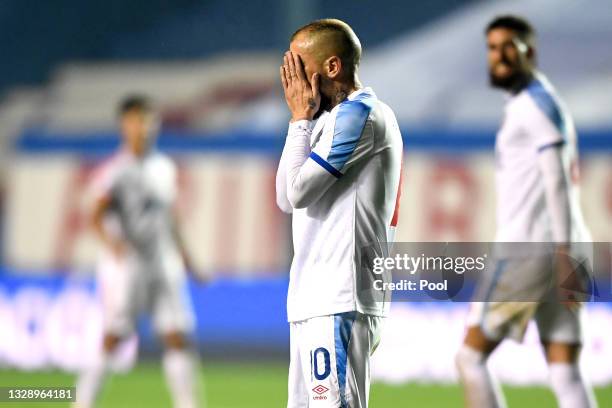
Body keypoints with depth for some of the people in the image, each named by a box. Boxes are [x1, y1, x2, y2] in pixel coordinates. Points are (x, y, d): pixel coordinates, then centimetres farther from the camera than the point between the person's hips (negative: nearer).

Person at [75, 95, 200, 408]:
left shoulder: (164, 168, 12)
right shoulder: (115, 171, -7)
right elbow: (96, 217, -14)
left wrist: (186, 260, 21)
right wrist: (110, 241, -33)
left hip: (165, 265, 5)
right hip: (125, 265, -5)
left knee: (177, 338, -2)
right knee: (112, 341, -2)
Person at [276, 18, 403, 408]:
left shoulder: (360, 113, -10)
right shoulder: (331, 120, 21)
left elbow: (296, 190, -14)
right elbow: (287, 199, 17)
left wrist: (300, 116, -2)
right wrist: (305, 118, 13)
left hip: (339, 302, -10)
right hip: (315, 300, 10)